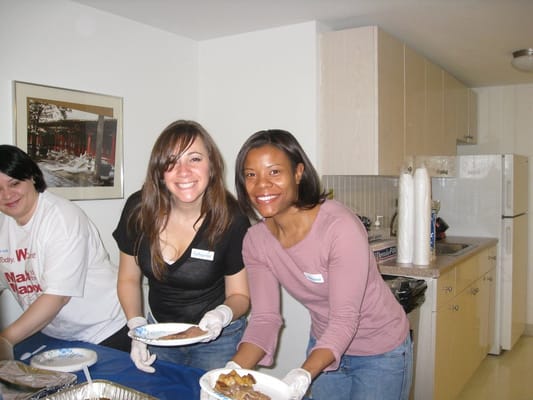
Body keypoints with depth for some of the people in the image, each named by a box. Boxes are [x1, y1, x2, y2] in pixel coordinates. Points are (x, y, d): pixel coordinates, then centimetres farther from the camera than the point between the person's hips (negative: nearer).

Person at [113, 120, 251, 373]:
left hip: (217, 340, -3)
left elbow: (240, 295, -10)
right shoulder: (139, 209, -14)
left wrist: (223, 314, -30)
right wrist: (136, 326, -12)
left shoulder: (232, 220, -22)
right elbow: (129, 279, 0)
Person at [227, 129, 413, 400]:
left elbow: (345, 320, -28)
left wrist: (302, 377, -40)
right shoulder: (255, 241, -12)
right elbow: (264, 318, -11)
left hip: (380, 353, -5)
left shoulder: (341, 227, -30)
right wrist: (234, 369, -26)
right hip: (324, 347, 5)